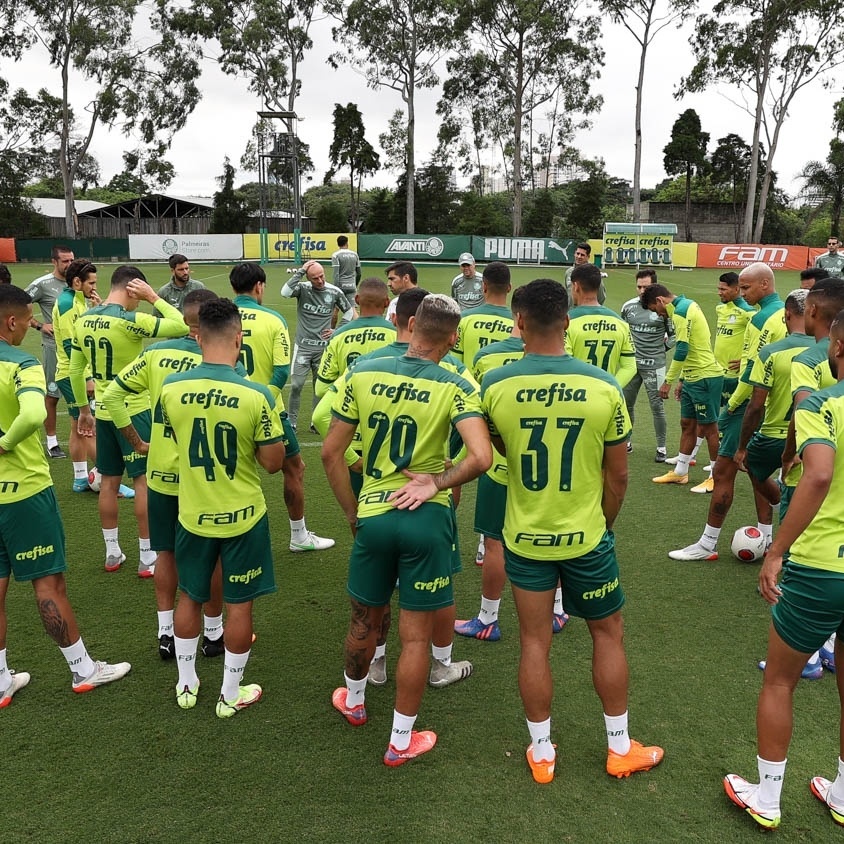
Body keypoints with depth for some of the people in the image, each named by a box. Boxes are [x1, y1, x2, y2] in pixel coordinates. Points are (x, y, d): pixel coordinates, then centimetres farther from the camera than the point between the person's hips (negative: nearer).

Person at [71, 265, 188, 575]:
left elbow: (76, 370, 10)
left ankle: (112, 553, 25)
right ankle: (147, 558, 9)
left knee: (109, 481, 15)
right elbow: (182, 327, -22)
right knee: (143, 480, 3)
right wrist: (154, 297, -13)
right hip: (133, 411, -7)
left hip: (103, 412, 7)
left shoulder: (82, 321, 3)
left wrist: (83, 409, 20)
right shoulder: (131, 320, -20)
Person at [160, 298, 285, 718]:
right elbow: (273, 462, -13)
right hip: (243, 516, -3)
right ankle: (231, 694, 28)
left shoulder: (171, 388, -11)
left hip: (192, 514, 3)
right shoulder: (256, 395, -22)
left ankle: (187, 685, 38)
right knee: (239, 604, 13)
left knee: (189, 597, 22)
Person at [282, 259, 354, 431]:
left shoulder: (335, 292, -2)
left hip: (324, 347, 2)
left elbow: (349, 311, 13)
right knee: (296, 385, -4)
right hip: (303, 346, -2)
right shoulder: (302, 288, -6)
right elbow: (285, 292, -27)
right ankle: (292, 421, 10)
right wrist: (300, 271, -24)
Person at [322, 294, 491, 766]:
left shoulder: (364, 374, -2)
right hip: (426, 517, -3)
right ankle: (401, 742, 26)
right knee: (416, 634, 12)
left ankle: (354, 701, 49)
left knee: (365, 620, 24)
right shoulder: (456, 387, -10)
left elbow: (331, 452, 1)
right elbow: (481, 458, -24)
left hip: (373, 516, 3)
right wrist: (437, 483, -8)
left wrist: (352, 512, 10)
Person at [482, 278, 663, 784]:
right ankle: (621, 748, 33)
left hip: (525, 536, 1)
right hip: (586, 535, 0)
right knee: (608, 634, 19)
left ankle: (541, 754, 28)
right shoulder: (604, 388, -14)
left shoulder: (494, 386, -14)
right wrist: (604, 525, 10)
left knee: (535, 643, 13)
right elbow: (617, 477, -5)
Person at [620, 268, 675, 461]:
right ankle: (626, 441, 28)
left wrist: (662, 348, 0)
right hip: (631, 364, 4)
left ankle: (661, 448, 11)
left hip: (654, 365, -4)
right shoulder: (628, 306, 3)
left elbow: (674, 334, 5)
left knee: (657, 406, 0)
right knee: (626, 404, 11)